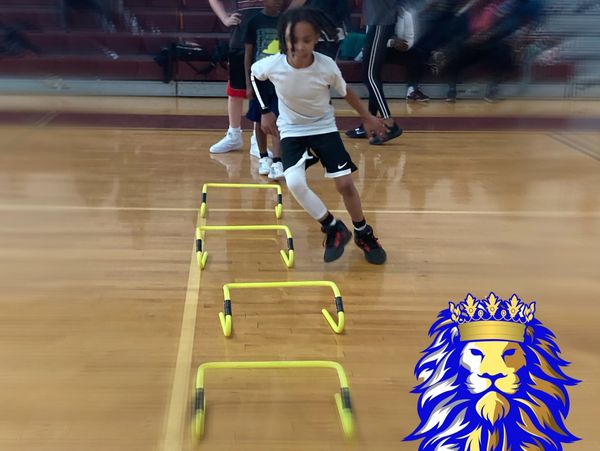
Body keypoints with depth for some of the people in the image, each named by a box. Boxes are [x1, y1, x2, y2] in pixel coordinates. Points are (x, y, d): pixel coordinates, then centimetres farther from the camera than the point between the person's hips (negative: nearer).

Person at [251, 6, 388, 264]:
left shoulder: (327, 66, -25)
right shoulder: (272, 65, -25)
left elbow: (345, 92, -4)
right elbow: (253, 73, 1)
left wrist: (367, 117, 8)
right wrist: (265, 112, 3)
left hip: (324, 127, 0)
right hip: (291, 130, 0)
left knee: (344, 183, -6)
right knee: (295, 184, -20)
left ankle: (363, 234, 21)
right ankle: (334, 229, 2)